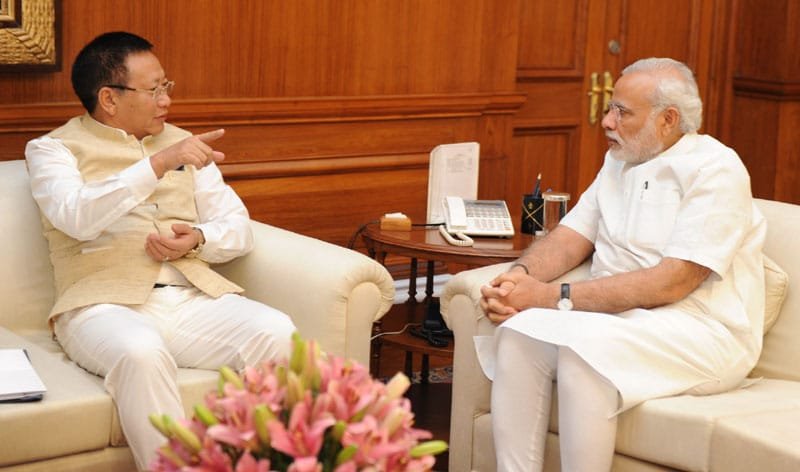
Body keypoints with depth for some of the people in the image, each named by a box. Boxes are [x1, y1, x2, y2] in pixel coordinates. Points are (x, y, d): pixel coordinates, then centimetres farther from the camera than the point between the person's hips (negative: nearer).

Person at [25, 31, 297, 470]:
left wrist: (199, 239, -5)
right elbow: (77, 216, -14)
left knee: (277, 333, -25)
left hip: (194, 297, 4)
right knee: (141, 353, -38)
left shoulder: (181, 142, 21)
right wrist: (158, 164, -22)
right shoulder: (53, 149, 7)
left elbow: (238, 226, 18)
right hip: (106, 305, -4)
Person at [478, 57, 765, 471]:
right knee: (520, 333, -20)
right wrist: (520, 276, -13)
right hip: (619, 316, 7)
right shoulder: (619, 162, 15)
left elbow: (671, 283, -20)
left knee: (584, 348, -33)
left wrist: (554, 296, -22)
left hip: (704, 332, -7)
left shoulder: (715, 169, -11)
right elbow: (570, 238, 10)